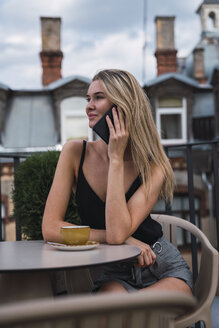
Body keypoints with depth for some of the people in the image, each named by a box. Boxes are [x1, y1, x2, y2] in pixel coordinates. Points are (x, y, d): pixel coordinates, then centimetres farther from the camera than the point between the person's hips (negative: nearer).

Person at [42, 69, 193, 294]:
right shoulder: (75, 153, -8)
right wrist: (125, 240, -18)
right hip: (112, 275, 1)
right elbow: (50, 228, -13)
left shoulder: (154, 167, -13)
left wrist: (116, 158, -23)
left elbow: (117, 232, -27)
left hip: (165, 271, 0)